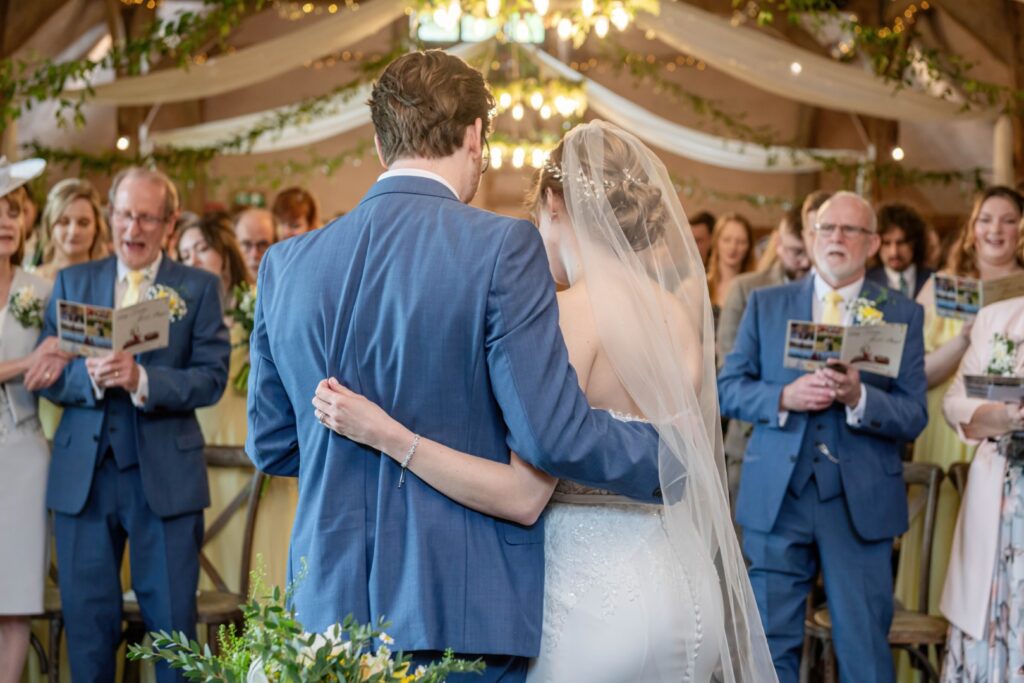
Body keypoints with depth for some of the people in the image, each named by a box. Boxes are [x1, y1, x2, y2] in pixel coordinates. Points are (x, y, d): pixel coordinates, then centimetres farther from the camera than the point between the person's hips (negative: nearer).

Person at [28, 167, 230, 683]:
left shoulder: (199, 288, 4)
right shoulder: (72, 282, 10)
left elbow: (212, 379, -6)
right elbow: (46, 376, 4)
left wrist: (141, 380, -22)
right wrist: (90, 376, -17)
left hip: (165, 476, -2)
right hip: (83, 475, 2)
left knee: (172, 619, 3)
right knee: (86, 620, 7)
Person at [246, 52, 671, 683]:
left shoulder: (287, 264, 4)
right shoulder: (502, 248, -11)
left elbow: (269, 445, 12)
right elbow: (553, 435, -16)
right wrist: (667, 451, 1)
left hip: (332, 605, 5)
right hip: (462, 611, -4)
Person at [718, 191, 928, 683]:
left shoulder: (902, 315, 4)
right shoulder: (765, 304, 8)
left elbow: (913, 416, -2)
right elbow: (728, 388, 4)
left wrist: (858, 397, -20)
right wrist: (784, 397, -14)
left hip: (862, 502, -1)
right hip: (777, 495, 1)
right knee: (771, 640, 6)